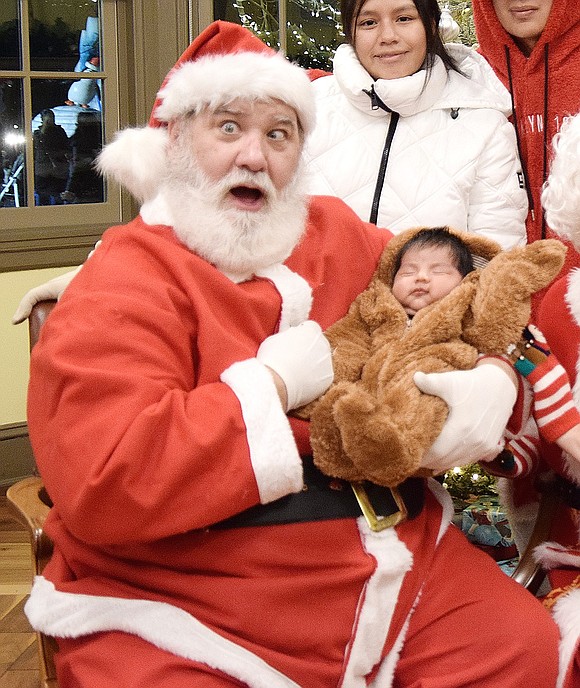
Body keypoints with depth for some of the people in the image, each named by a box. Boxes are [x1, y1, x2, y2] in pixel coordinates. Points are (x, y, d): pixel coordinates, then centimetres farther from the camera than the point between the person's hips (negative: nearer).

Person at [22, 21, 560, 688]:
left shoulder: (339, 236, 10)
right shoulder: (118, 289, -11)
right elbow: (102, 486, -24)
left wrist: (494, 376, -6)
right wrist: (274, 382, -19)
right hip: (185, 622, -5)